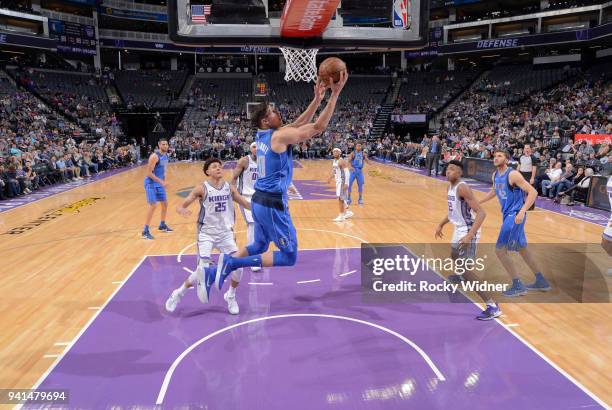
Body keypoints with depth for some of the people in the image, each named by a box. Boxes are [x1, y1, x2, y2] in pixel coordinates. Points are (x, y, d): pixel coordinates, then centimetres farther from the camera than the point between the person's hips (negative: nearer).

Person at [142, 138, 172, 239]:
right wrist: (161, 182, -23)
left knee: (165, 203, 15)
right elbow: (149, 173, -22)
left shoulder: (165, 155, 6)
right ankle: (145, 231, -7)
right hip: (151, 183, -9)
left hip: (160, 183, 9)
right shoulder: (155, 156, -21)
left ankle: (162, 225, 34)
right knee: (153, 205, -13)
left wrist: (164, 182, 10)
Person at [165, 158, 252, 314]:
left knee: (238, 266, -8)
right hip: (206, 233, -3)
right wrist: (182, 210, -34)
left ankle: (231, 296, 21)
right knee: (202, 271, -10)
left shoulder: (229, 187, 3)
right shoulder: (202, 189, -9)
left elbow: (246, 204, 13)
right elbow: (180, 206, -12)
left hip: (225, 233, 4)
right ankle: (178, 293, 18)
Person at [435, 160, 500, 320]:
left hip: (468, 231, -10)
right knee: (454, 255, 34)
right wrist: (441, 225, 22)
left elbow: (481, 213, -29)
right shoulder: (450, 187, 6)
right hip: (460, 229, 10)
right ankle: (461, 277, 68)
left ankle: (493, 307, -15)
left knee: (465, 269, -17)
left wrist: (469, 236, -36)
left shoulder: (462, 188, -23)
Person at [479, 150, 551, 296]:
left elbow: (533, 192, -22)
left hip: (515, 215, -9)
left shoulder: (513, 174, -18)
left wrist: (522, 211, -31)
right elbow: (494, 191, 28)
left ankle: (518, 286, 0)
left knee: (500, 250, -10)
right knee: (522, 248, 19)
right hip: (507, 215, 9)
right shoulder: (495, 175, 8)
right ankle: (541, 281, 32)